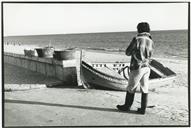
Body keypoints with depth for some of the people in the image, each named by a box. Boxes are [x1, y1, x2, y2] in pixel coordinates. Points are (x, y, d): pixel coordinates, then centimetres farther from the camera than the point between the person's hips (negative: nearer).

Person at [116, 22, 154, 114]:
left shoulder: (137, 39, -12)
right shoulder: (150, 42, 5)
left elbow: (128, 52, -6)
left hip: (137, 67, -5)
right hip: (146, 67, 6)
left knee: (131, 88, 9)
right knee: (144, 89, 9)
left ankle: (127, 106, 22)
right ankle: (143, 109, 14)